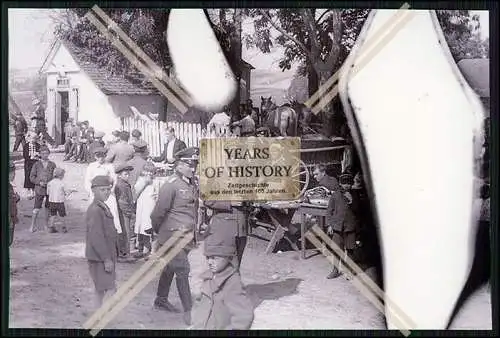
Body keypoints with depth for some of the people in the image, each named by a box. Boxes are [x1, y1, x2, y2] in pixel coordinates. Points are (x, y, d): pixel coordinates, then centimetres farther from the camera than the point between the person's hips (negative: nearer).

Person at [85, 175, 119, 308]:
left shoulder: (104, 208, 13)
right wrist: (106, 259, -22)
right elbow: (96, 237, -23)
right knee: (110, 290, -10)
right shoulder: (95, 210, -19)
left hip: (106, 256, 10)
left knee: (100, 289, 17)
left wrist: (111, 256, 19)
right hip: (99, 257, -10)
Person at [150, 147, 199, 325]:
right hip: (173, 235, -8)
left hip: (187, 236, 8)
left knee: (170, 268, 20)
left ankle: (161, 299, 36)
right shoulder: (171, 185, -15)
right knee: (182, 270, -7)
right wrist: (157, 231, 1)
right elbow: (158, 212, -11)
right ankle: (188, 310, -1)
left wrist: (193, 230, 14)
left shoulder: (192, 185, 11)